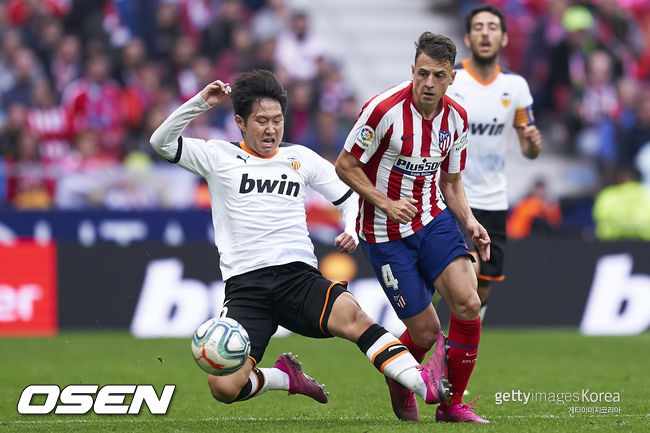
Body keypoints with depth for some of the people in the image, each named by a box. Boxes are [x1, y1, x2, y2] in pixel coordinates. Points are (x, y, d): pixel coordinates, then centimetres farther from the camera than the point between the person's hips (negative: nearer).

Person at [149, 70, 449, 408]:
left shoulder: (301, 158, 18)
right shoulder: (220, 157, 11)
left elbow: (349, 197, 25)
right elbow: (161, 142, 1)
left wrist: (352, 231, 4)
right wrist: (200, 103, -9)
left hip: (299, 275, 1)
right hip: (244, 285, -1)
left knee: (350, 314, -33)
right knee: (224, 387, -21)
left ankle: (424, 384, -44)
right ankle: (286, 376, 8)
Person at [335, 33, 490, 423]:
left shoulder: (457, 118, -1)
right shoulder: (383, 109, -19)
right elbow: (345, 165, -10)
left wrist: (469, 221, -5)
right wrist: (386, 203, -21)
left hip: (434, 220, 4)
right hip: (385, 233, -4)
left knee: (468, 303, -18)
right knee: (425, 330, -4)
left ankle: (452, 404, -1)